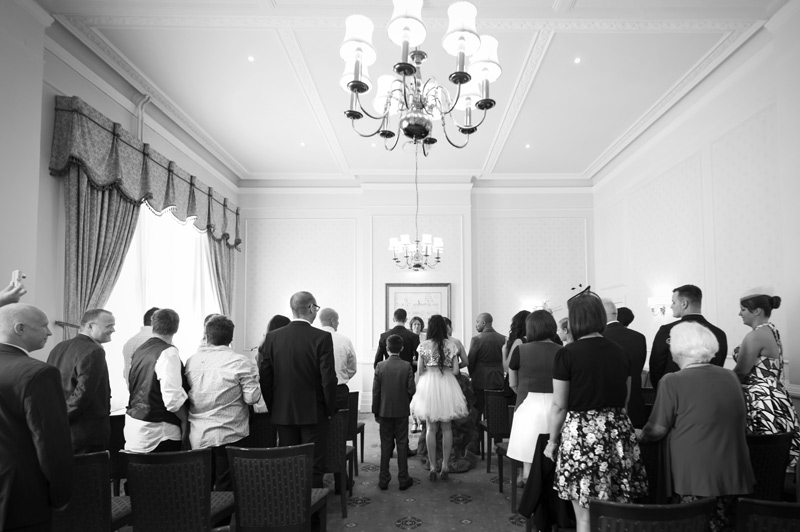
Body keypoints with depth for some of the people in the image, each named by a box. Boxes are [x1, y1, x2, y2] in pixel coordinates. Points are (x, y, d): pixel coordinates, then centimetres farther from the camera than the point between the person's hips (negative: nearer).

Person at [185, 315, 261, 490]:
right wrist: (253, 374, 4)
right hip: (229, 436, -4)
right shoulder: (240, 362, -11)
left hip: (198, 436, 4)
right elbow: (252, 397, -11)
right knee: (226, 488, 6)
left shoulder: (191, 361, 1)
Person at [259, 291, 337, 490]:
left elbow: (265, 377, 1)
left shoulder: (273, 337, -2)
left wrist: (273, 407, 12)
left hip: (283, 412, 4)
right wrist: (330, 409, -1)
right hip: (314, 412, -4)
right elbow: (328, 379, -14)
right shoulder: (322, 337, -13)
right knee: (314, 466, 6)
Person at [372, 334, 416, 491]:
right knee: (402, 444, 8)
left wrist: (376, 411, 5)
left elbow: (375, 391, -4)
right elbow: (411, 390, -10)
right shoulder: (407, 366, -9)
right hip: (402, 411, -1)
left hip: (385, 411, 1)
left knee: (386, 445, 10)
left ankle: (384, 480, 15)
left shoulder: (380, 366, -7)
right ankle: (403, 479, 13)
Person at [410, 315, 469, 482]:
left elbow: (419, 371, -2)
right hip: (447, 386, 0)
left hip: (429, 386, 0)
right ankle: (445, 466, 13)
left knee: (431, 428, 8)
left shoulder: (423, 345, -5)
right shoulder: (451, 345, -4)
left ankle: (433, 468, 11)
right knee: (446, 428, 11)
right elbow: (455, 370, -3)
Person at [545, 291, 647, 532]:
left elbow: (559, 406, -7)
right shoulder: (619, 352, 5)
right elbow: (624, 399, 14)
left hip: (581, 434, -5)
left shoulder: (567, 353, -10)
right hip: (618, 433, 5)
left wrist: (552, 442, 4)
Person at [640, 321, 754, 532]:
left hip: (695, 478, -5)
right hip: (733, 476, 5)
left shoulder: (672, 382, -13)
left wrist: (641, 436, 12)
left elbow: (658, 429, -8)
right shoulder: (730, 377, 5)